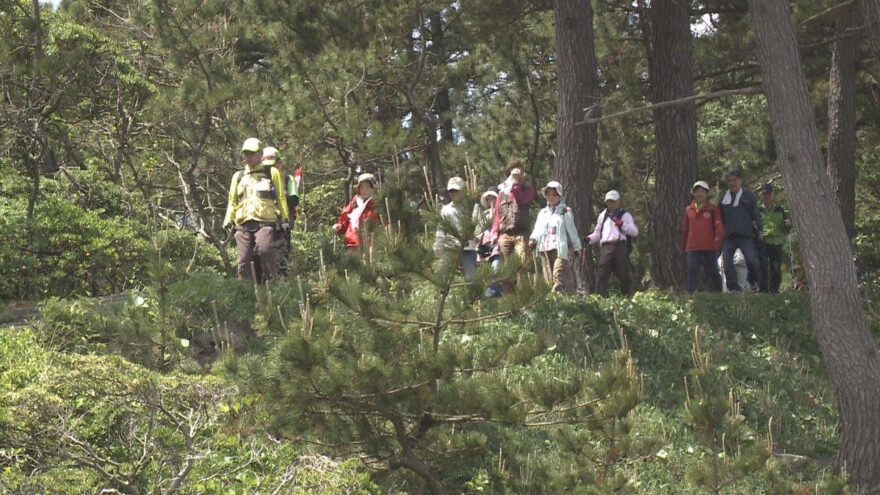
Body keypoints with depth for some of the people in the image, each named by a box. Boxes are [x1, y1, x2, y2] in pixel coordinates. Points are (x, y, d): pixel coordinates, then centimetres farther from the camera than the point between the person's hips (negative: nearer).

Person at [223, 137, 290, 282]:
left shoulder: (272, 173, 14)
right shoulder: (238, 176, 23)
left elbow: (281, 198, 12)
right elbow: (232, 201, 25)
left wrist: (285, 219, 5)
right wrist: (228, 220, 13)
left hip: (265, 222, -4)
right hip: (243, 224, 4)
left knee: (265, 250, -28)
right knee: (244, 259, -4)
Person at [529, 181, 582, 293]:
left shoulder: (565, 212, 8)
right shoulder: (543, 212, 22)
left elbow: (572, 230, 7)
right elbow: (537, 229, 15)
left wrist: (577, 247, 5)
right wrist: (533, 239, -5)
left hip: (559, 248, -5)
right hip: (544, 248, 5)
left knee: (557, 276, -19)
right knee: (548, 278, 2)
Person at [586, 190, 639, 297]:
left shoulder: (625, 215, 13)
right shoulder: (602, 216, 26)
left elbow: (635, 232, 2)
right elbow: (597, 234, 28)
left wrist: (621, 224, -9)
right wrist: (589, 239, 8)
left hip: (620, 247, -2)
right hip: (605, 247, 2)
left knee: (623, 275, 1)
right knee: (602, 274, -10)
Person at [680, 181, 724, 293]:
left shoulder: (713, 209, 3)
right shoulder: (689, 210, 12)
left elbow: (718, 224, -7)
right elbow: (684, 229, 17)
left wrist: (718, 236, -26)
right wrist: (683, 246, 16)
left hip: (710, 246, -2)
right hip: (693, 248, 2)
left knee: (712, 271, 6)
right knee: (692, 271, -7)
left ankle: (717, 291, 19)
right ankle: (691, 293, -9)